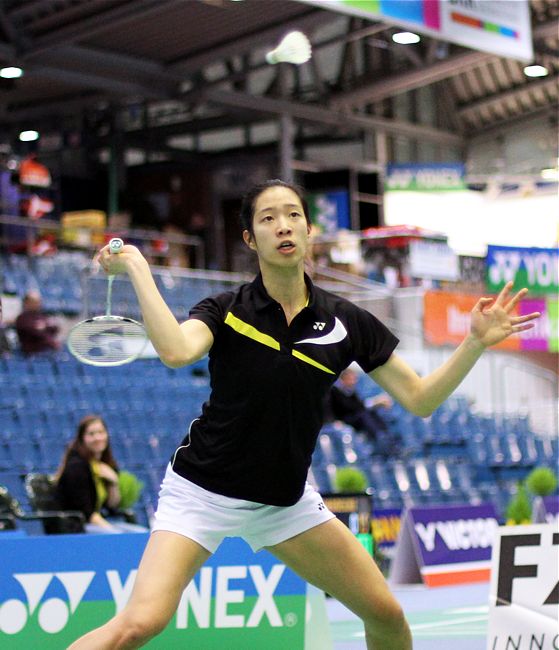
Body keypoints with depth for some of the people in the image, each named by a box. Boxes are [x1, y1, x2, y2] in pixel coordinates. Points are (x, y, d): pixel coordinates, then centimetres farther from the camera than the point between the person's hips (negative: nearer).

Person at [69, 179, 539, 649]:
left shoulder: (348, 322, -4)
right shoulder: (225, 310, -11)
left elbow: (420, 399, -2)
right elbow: (176, 351, -34)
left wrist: (478, 342, -13)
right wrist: (137, 267, -31)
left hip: (285, 500, 4)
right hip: (203, 492, -3)